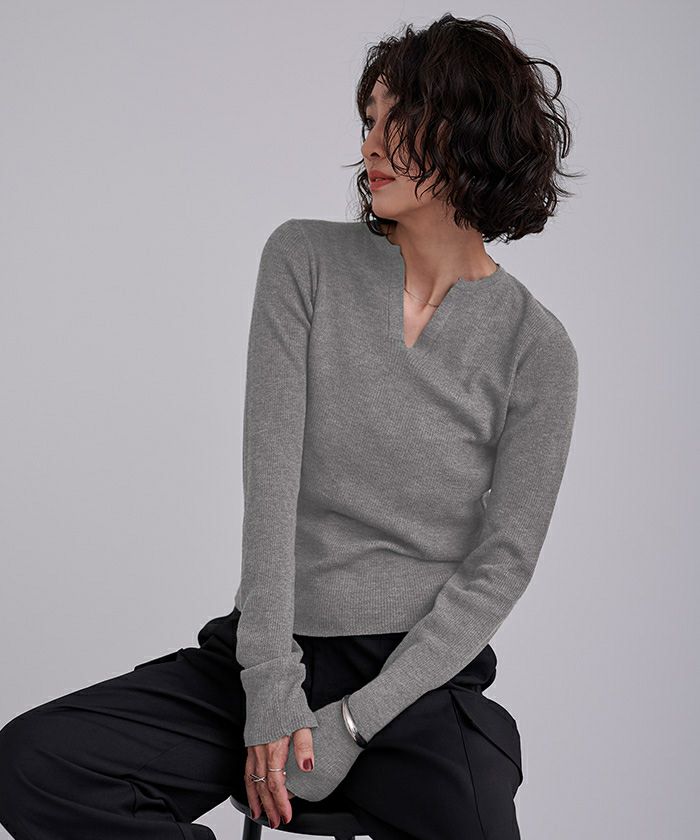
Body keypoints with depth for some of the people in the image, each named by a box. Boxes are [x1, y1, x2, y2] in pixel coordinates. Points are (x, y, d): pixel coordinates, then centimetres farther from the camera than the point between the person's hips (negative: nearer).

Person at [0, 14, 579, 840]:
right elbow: (271, 478, -6)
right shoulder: (305, 261, 2)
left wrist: (352, 722, -12)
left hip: (423, 675, -1)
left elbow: (501, 565, -4)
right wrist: (272, 695, -13)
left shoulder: (536, 348, -2)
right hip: (271, 654, 2)